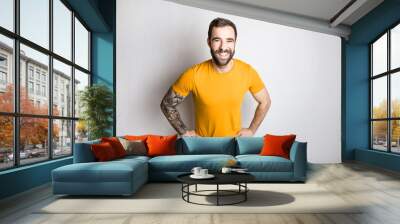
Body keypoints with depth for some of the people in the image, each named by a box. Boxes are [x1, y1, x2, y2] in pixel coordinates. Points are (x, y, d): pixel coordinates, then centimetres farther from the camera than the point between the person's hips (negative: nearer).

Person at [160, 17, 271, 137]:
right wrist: (185, 132, -10)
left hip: (235, 141, 2)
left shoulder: (247, 72, -17)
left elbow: (265, 102, 1)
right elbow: (167, 104, -9)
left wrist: (251, 130, -3)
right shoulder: (193, 75, -24)